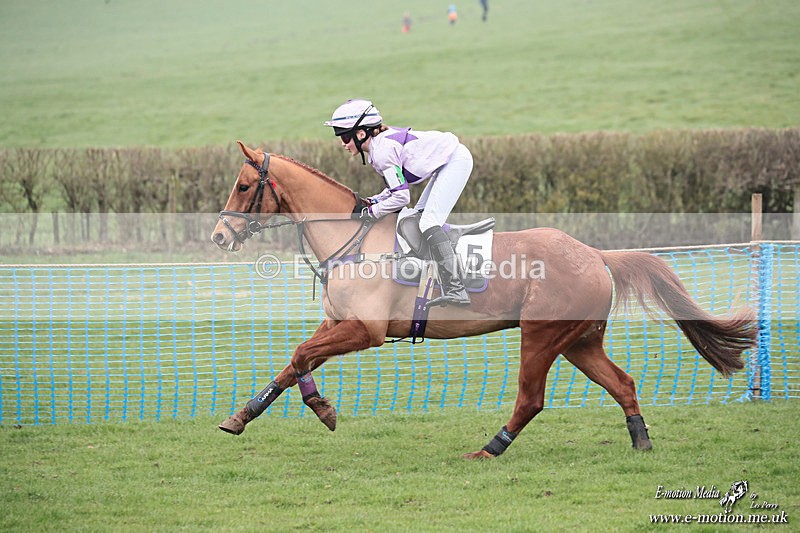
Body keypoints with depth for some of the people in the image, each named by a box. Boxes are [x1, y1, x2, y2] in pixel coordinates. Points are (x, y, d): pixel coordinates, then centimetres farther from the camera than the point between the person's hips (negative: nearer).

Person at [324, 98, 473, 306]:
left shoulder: (382, 151, -22)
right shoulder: (377, 146, 8)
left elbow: (401, 197, -21)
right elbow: (398, 185, 15)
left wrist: (370, 213, -13)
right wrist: (373, 201, 2)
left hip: (456, 161, -10)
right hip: (448, 162, 10)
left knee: (428, 222, -17)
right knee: (418, 217, 12)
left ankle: (456, 291, -26)